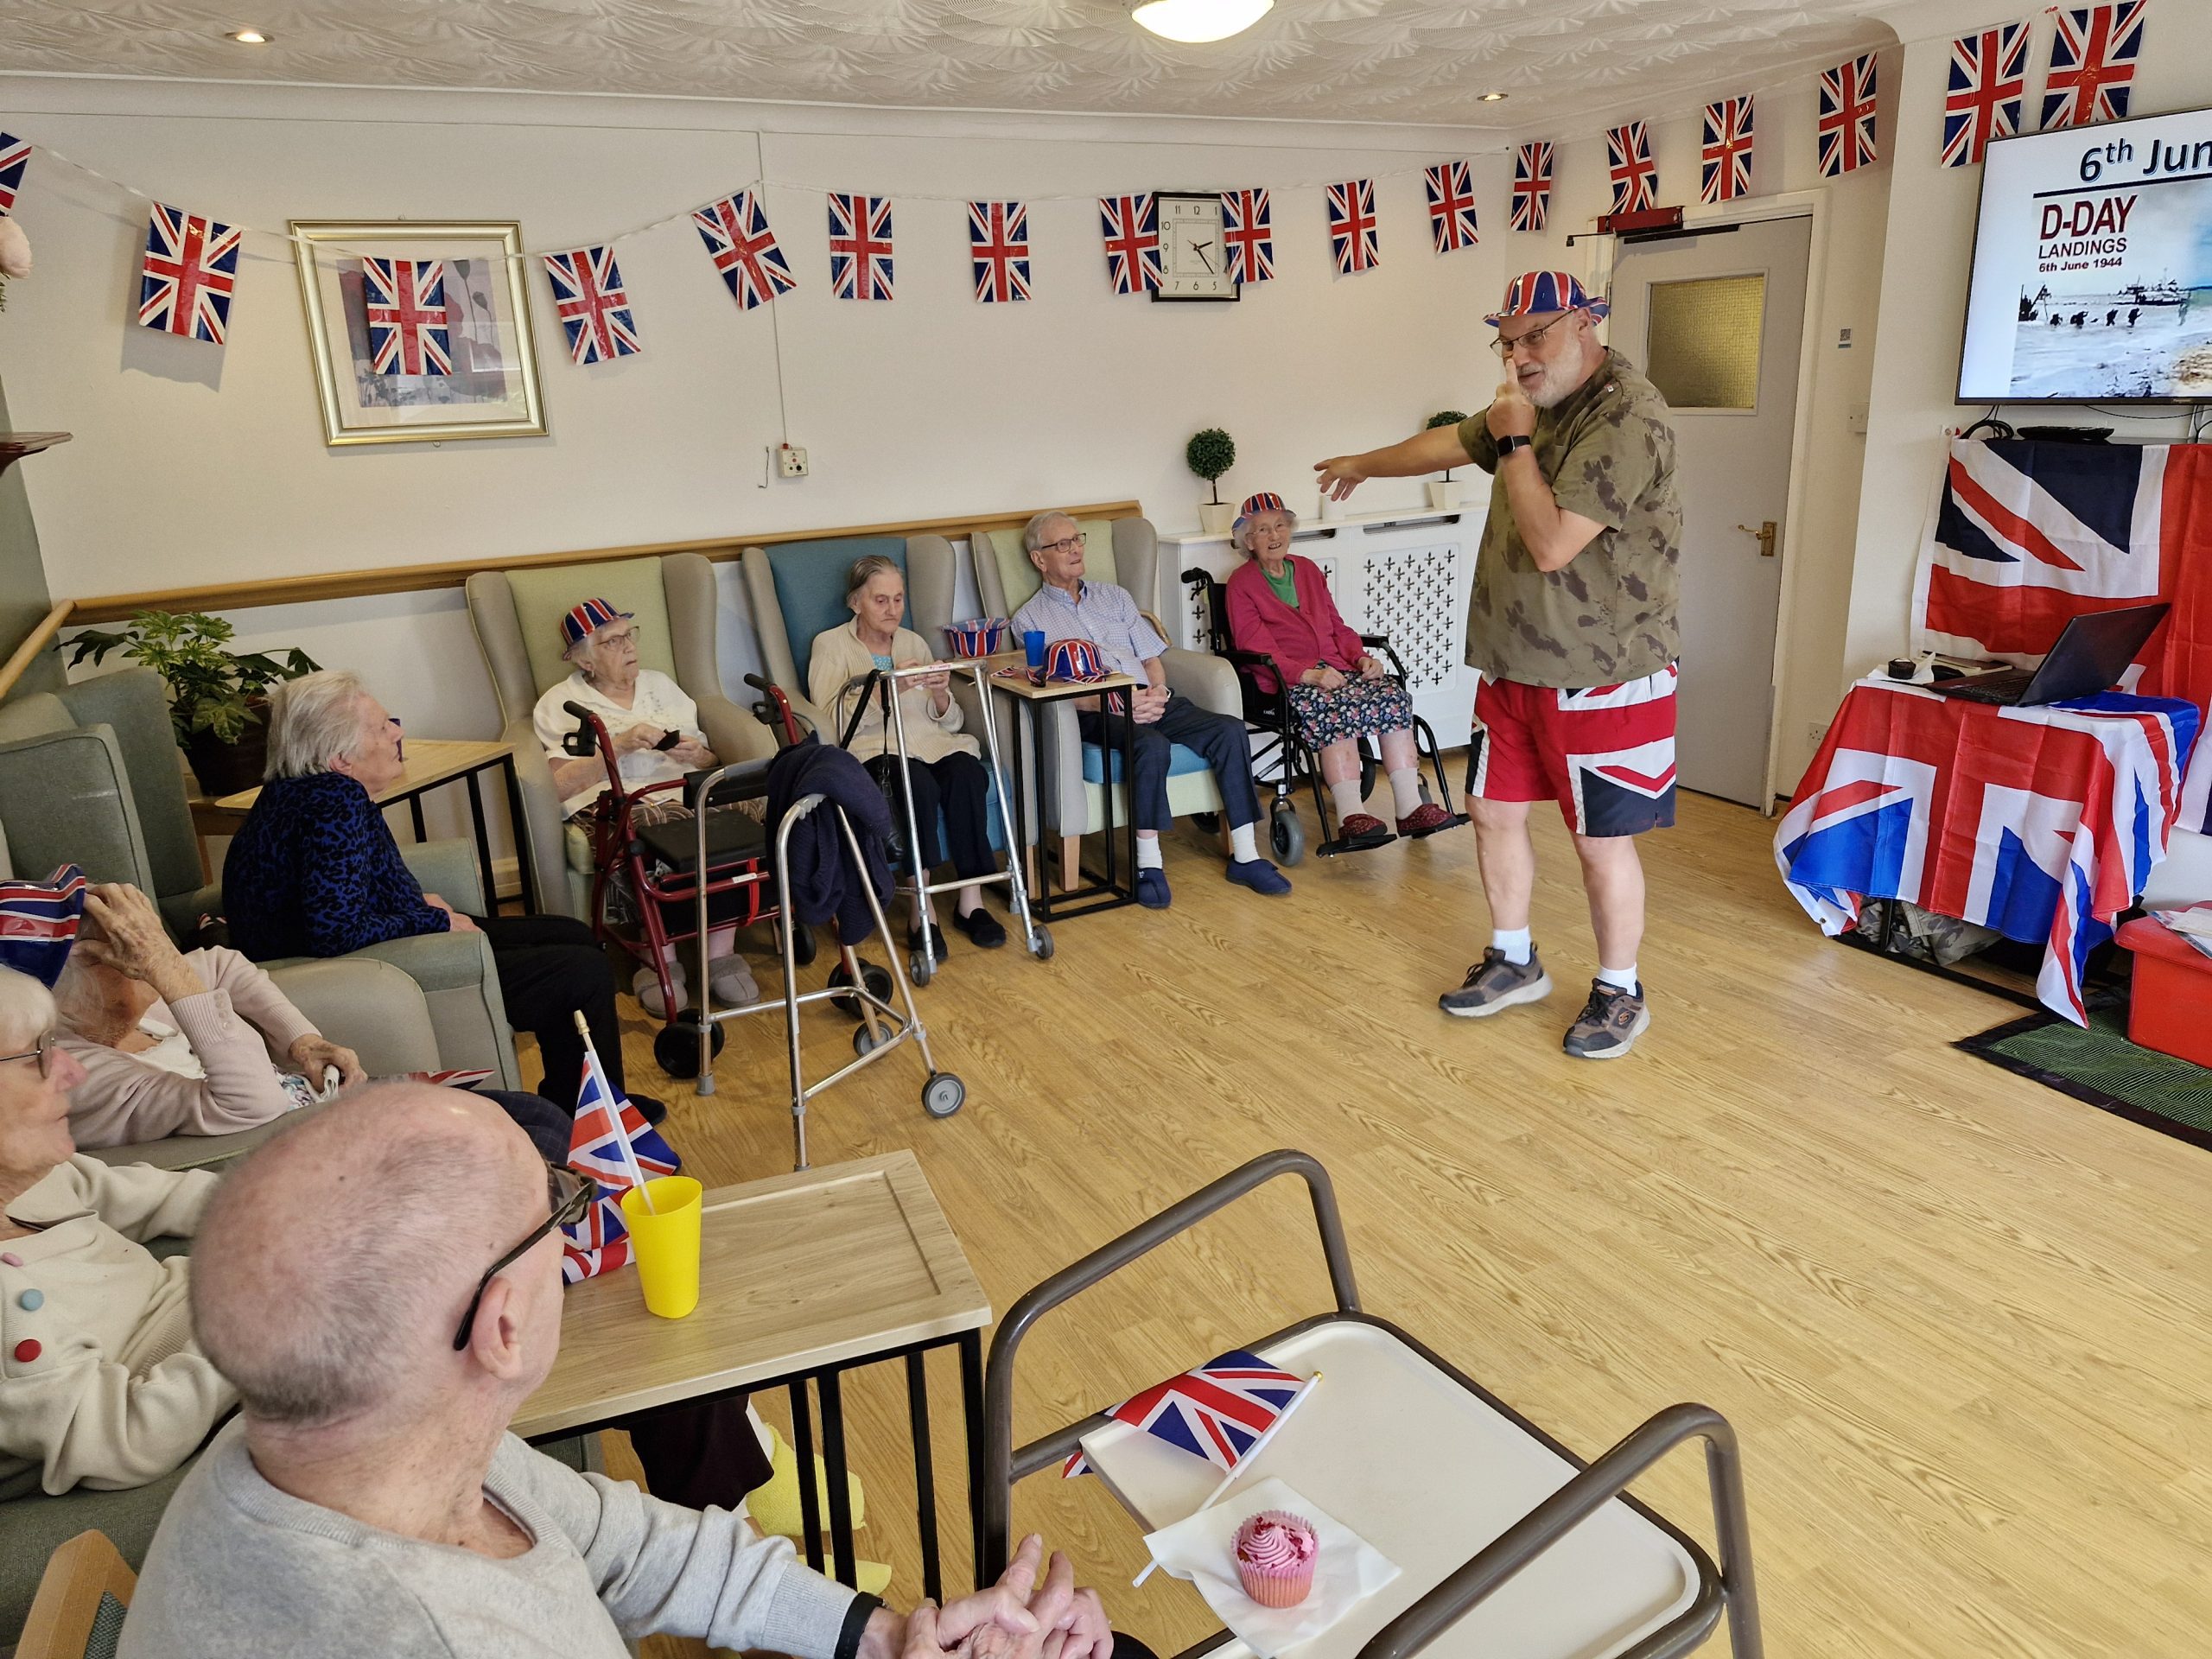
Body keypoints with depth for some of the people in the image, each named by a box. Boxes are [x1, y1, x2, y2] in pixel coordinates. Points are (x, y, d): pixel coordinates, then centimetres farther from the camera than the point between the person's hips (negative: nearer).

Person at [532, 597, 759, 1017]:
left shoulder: (660, 684, 25)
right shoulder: (559, 704, 13)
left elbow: (712, 762, 22)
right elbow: (561, 784, -3)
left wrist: (696, 755, -2)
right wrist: (621, 745, -11)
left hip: (684, 794, 3)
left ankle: (720, 955, -25)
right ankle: (662, 960, -25)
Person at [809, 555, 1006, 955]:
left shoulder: (915, 643, 22)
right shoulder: (831, 645, 9)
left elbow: (950, 722, 17)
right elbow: (833, 721, -8)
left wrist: (940, 695, -6)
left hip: (930, 741, 4)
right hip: (872, 748, -4)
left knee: (968, 772, -31)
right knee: (917, 782, -37)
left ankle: (970, 899, -26)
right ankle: (922, 910, -30)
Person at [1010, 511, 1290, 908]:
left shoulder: (1114, 596, 25)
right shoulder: (1030, 619, 10)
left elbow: (1151, 657, 20)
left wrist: (1158, 690, -5)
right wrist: (1118, 703, -16)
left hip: (1150, 699, 5)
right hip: (1094, 712, -5)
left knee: (1230, 730, -20)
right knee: (1152, 745, -37)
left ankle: (1244, 856, -18)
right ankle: (1148, 864, -29)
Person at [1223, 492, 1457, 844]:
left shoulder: (1308, 570, 23)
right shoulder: (1242, 583, 4)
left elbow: (1337, 627, 22)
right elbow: (1256, 647, -8)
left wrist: (1362, 657, 1)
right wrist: (1308, 673, -22)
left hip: (1335, 670, 6)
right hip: (1285, 682, -5)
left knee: (1394, 696, -22)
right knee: (1339, 709, -36)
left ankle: (1410, 806, -24)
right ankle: (1350, 814, -35)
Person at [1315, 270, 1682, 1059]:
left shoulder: (1627, 419, -20)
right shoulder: (1539, 404, 9)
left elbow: (1551, 544, -27)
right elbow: (1449, 443, 27)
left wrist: (1514, 442, -17)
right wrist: (1364, 463, 41)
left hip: (1603, 676, -9)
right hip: (1516, 664, 9)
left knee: (1601, 839, 2)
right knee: (1495, 811, 14)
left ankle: (1619, 993, 21)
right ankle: (1513, 961, 33)